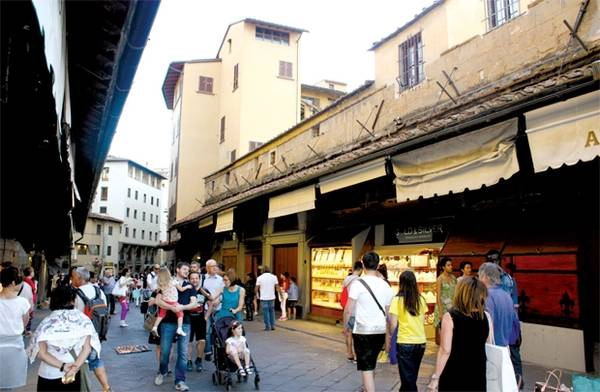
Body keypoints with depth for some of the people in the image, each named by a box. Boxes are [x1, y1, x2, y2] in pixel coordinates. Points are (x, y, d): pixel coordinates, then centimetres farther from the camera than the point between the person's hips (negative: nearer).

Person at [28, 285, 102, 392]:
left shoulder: (47, 322, -10)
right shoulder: (82, 319, -9)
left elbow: (41, 353, -14)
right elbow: (87, 347, -16)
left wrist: (62, 366, -16)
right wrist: (75, 367, -18)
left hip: (49, 374, -1)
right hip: (74, 374, 1)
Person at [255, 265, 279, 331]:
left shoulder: (260, 278, -4)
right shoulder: (274, 277, 1)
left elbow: (256, 289, -5)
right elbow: (277, 287, -1)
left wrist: (257, 294, 13)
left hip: (263, 298, -2)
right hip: (272, 297, 2)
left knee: (265, 312, 4)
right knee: (272, 311, 14)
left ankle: (267, 326, 4)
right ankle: (272, 326, 15)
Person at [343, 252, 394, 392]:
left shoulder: (358, 283, -11)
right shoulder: (385, 285, 4)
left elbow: (348, 309, -13)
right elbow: (388, 312, 11)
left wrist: (345, 325, 4)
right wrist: (390, 333, 24)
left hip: (362, 331, -5)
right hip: (380, 331, 6)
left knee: (366, 367, -1)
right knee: (370, 364, 24)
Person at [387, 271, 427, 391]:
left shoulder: (397, 300, -10)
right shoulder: (421, 299, 3)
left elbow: (393, 324, -12)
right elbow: (423, 321, 9)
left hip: (405, 343, -5)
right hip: (421, 342, 5)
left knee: (408, 378, 6)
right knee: (412, 376, 22)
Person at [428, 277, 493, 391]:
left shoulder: (449, 317, -13)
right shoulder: (486, 317, -2)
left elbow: (445, 351, -14)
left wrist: (435, 377, -8)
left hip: (453, 377, -4)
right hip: (478, 376, 4)